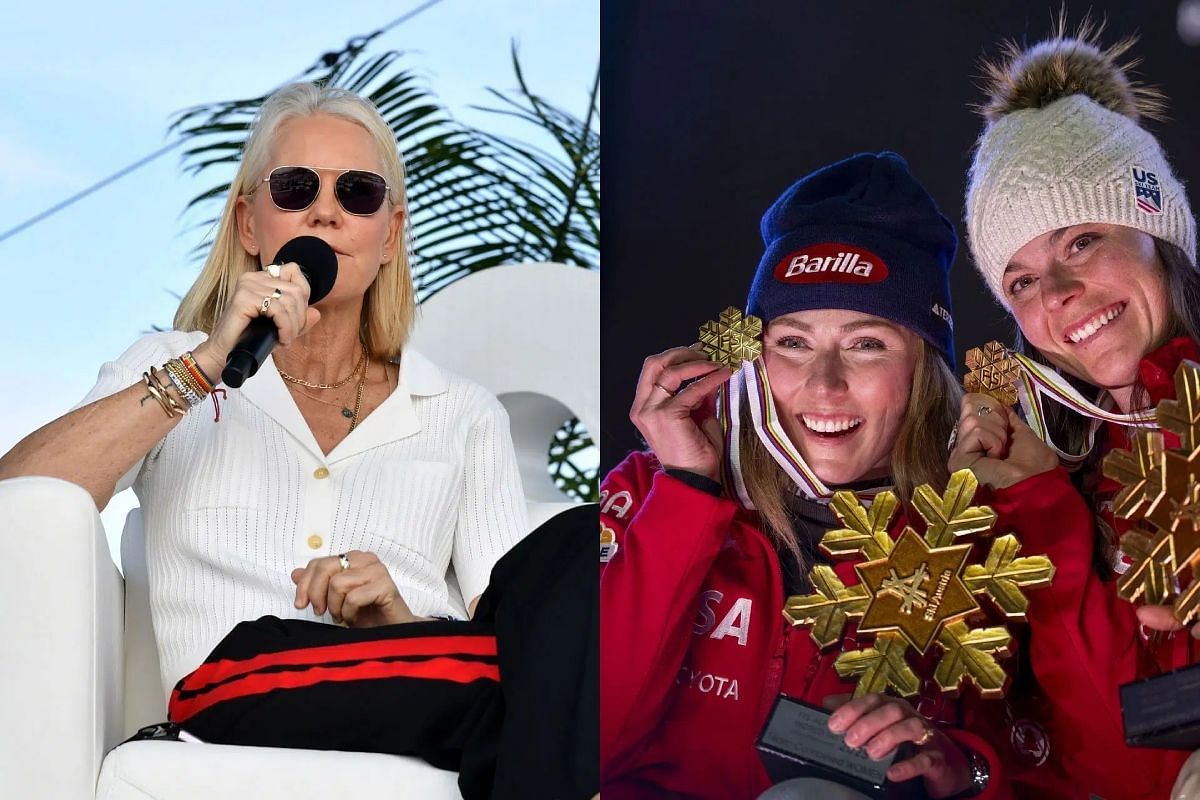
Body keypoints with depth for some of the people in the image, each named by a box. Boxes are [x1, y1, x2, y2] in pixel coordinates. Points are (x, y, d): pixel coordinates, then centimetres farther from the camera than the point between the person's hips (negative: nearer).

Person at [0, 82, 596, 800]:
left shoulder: (464, 414, 25)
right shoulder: (170, 369, 21)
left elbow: (509, 620, 11)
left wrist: (400, 619, -11)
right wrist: (206, 366, -6)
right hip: (241, 691, -4)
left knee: (573, 546, -31)